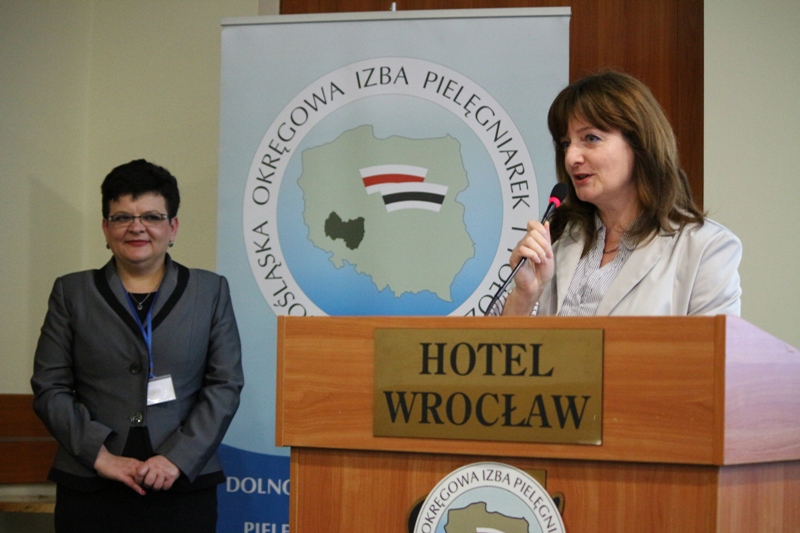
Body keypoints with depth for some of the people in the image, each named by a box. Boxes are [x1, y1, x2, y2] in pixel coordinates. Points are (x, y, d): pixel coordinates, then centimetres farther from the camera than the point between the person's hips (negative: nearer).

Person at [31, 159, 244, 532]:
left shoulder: (210, 291, 8)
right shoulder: (72, 292, 9)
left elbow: (225, 386, 2)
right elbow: (49, 387, 3)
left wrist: (179, 459, -10)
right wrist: (99, 455, -9)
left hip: (184, 488, 0)